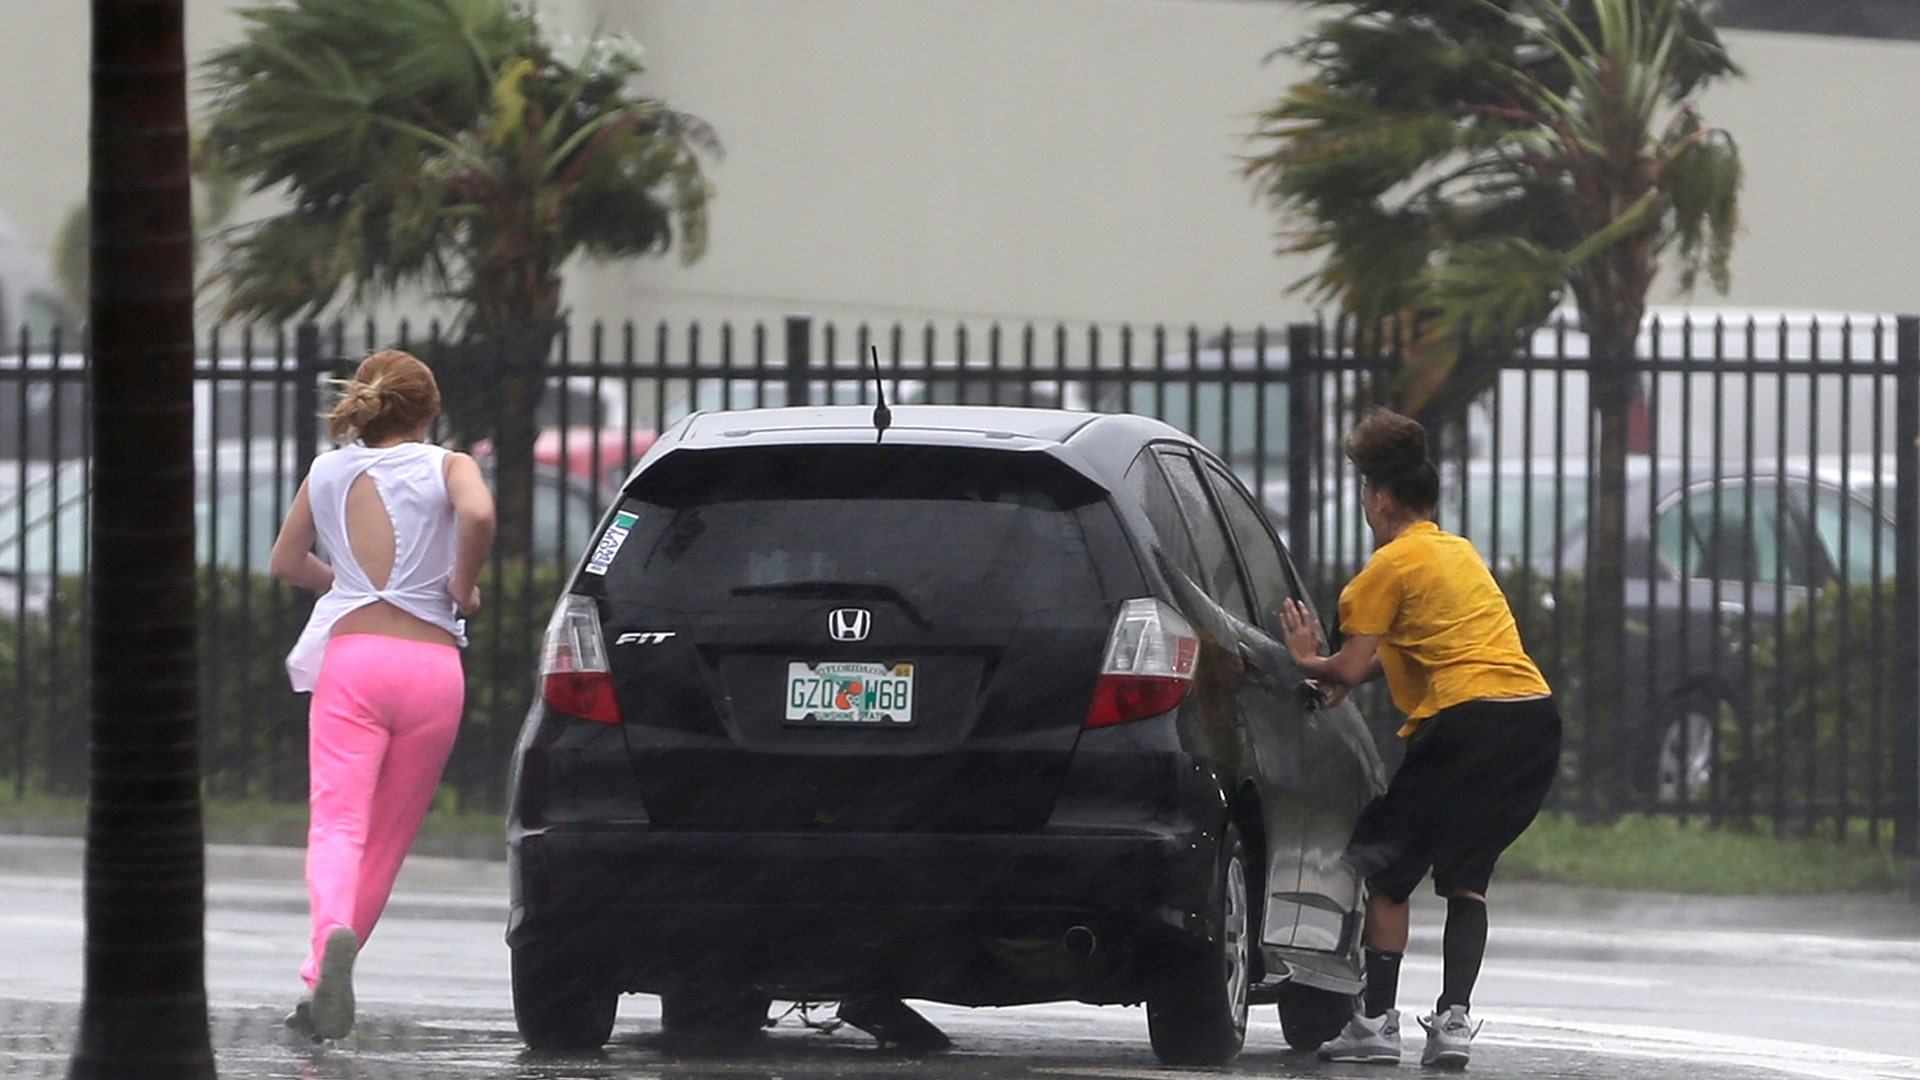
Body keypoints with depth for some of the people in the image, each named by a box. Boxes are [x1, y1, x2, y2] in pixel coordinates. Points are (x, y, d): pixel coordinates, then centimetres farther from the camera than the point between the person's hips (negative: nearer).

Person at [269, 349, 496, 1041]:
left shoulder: (328, 473, 14)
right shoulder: (447, 466, 5)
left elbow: (286, 563, 26)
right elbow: (478, 514, -17)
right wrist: (462, 586, -1)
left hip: (351, 655, 0)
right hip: (432, 665, 0)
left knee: (337, 826, -12)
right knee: (387, 840, 12)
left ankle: (332, 935, -42)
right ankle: (321, 989, 10)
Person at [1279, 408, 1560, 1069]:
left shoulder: (1391, 565, -1)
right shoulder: (1461, 553, 24)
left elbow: (1351, 669, -3)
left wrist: (1312, 663, 16)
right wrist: (1342, 672, 24)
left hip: (1468, 723, -7)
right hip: (1538, 721, 7)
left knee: (1386, 869, 5)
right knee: (1466, 874, 13)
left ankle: (1377, 1021, 1)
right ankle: (1453, 1020, 0)